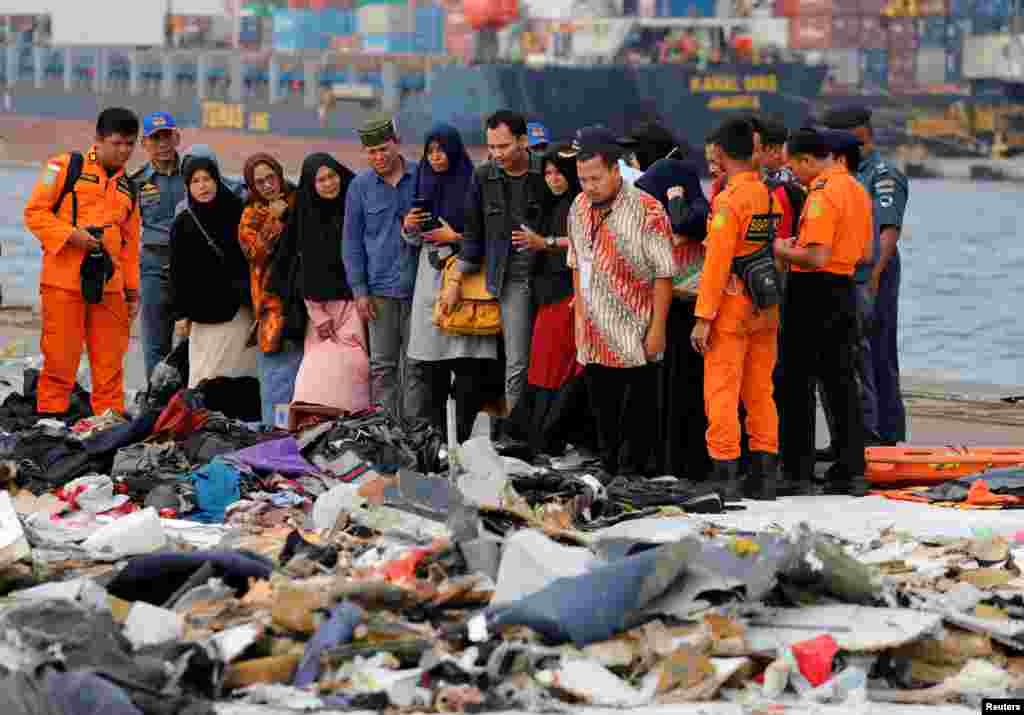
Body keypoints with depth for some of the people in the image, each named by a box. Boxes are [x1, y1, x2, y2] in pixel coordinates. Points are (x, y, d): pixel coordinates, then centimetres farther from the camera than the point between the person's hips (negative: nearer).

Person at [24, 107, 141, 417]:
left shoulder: (128, 188, 19)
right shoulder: (65, 167, 2)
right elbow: (35, 212, -2)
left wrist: (132, 290, 18)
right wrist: (70, 234, -14)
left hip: (109, 286, 5)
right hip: (64, 282, -5)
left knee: (110, 365, 5)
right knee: (60, 360, -5)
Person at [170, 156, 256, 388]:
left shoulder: (237, 213, 4)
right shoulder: (183, 225, 7)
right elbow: (178, 273, 9)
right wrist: (182, 315, 6)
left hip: (239, 309, -1)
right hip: (205, 312, 1)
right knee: (203, 376, -4)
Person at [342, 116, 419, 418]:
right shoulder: (360, 187, 7)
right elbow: (352, 242, 7)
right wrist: (359, 290, 1)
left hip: (418, 287, 0)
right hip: (381, 289, 0)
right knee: (382, 366, 1)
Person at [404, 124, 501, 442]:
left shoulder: (473, 184, -3)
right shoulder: (425, 183, 14)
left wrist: (457, 237, -11)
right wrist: (409, 228, 2)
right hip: (431, 277, 5)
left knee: (468, 367, -6)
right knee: (425, 365, -1)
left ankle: (467, 439, -1)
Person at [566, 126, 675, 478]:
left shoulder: (646, 210, -13)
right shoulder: (580, 208, 9)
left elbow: (663, 274, -11)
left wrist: (657, 328, -13)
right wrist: (580, 314, 15)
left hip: (634, 340, -6)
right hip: (594, 336, 6)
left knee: (636, 412, -1)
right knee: (602, 409, 12)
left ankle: (632, 473, 4)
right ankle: (608, 472, 21)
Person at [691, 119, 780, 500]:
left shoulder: (729, 200, -15)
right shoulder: (770, 194, 4)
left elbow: (717, 263, -17)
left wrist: (704, 317, -15)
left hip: (732, 306, -7)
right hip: (766, 310, 7)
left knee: (722, 392, -1)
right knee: (760, 391, 12)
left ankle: (725, 473, -2)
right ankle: (764, 472, 14)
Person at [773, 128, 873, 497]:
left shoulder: (822, 193, -17)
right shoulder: (857, 189, 12)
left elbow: (816, 257, -24)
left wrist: (782, 249, -7)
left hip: (812, 291, -8)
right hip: (845, 290, 8)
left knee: (797, 382, 1)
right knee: (841, 380, 11)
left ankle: (798, 469, 4)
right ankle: (852, 469, 9)